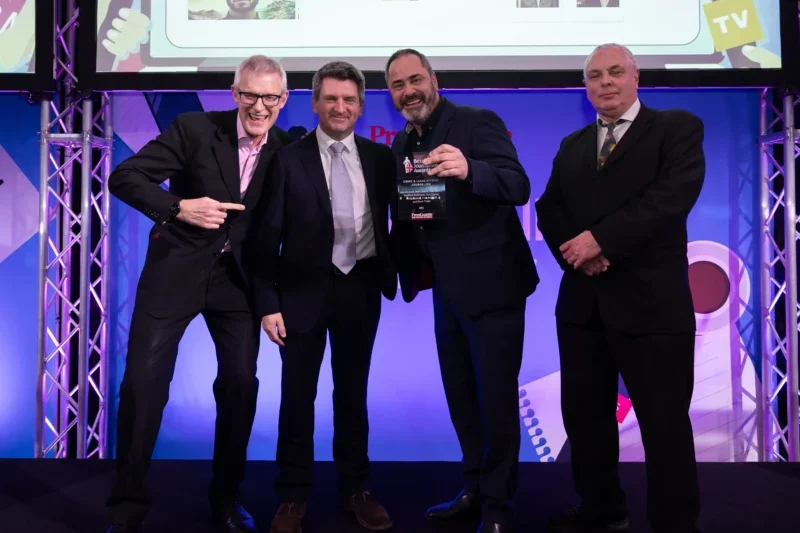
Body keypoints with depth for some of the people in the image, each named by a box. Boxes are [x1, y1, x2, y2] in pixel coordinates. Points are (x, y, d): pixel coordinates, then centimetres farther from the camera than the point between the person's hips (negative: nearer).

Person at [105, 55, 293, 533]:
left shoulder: (287, 148, 0)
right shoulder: (194, 128, -9)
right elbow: (124, 176, -11)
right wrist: (178, 207, -26)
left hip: (239, 277, 3)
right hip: (176, 269, -2)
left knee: (241, 383, 4)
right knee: (144, 378, -3)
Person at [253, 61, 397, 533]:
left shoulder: (381, 158, 3)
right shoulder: (289, 159, -4)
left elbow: (396, 218, 9)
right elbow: (269, 236, -6)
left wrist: (394, 272, -5)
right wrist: (268, 302, -10)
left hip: (361, 287, 2)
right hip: (305, 290, -2)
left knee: (353, 392, 14)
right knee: (298, 395, 7)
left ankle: (356, 489, 28)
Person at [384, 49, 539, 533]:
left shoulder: (479, 123, -11)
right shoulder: (402, 144, 10)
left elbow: (519, 187, -24)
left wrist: (469, 170, -41)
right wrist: (409, 269, 0)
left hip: (490, 284, -7)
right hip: (446, 289, 7)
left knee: (496, 398, 1)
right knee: (461, 397, 17)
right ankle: (476, 489, 33)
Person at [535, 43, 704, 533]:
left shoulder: (678, 128, 1)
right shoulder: (572, 145, 17)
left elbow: (674, 195, -15)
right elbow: (548, 210, 8)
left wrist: (601, 239, -18)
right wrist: (579, 251, -12)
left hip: (651, 303, -5)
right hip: (582, 303, 6)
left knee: (665, 423, 2)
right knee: (584, 415, 14)